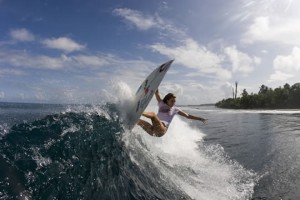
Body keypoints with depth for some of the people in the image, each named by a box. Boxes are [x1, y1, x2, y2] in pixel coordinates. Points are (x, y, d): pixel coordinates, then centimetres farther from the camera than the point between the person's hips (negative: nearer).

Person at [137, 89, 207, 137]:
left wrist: (200, 119, 13)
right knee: (139, 121, -29)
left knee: (153, 114, -31)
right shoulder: (161, 104, 16)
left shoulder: (175, 109, 12)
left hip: (162, 130, -3)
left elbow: (188, 116, 17)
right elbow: (156, 93, 8)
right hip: (153, 130, 3)